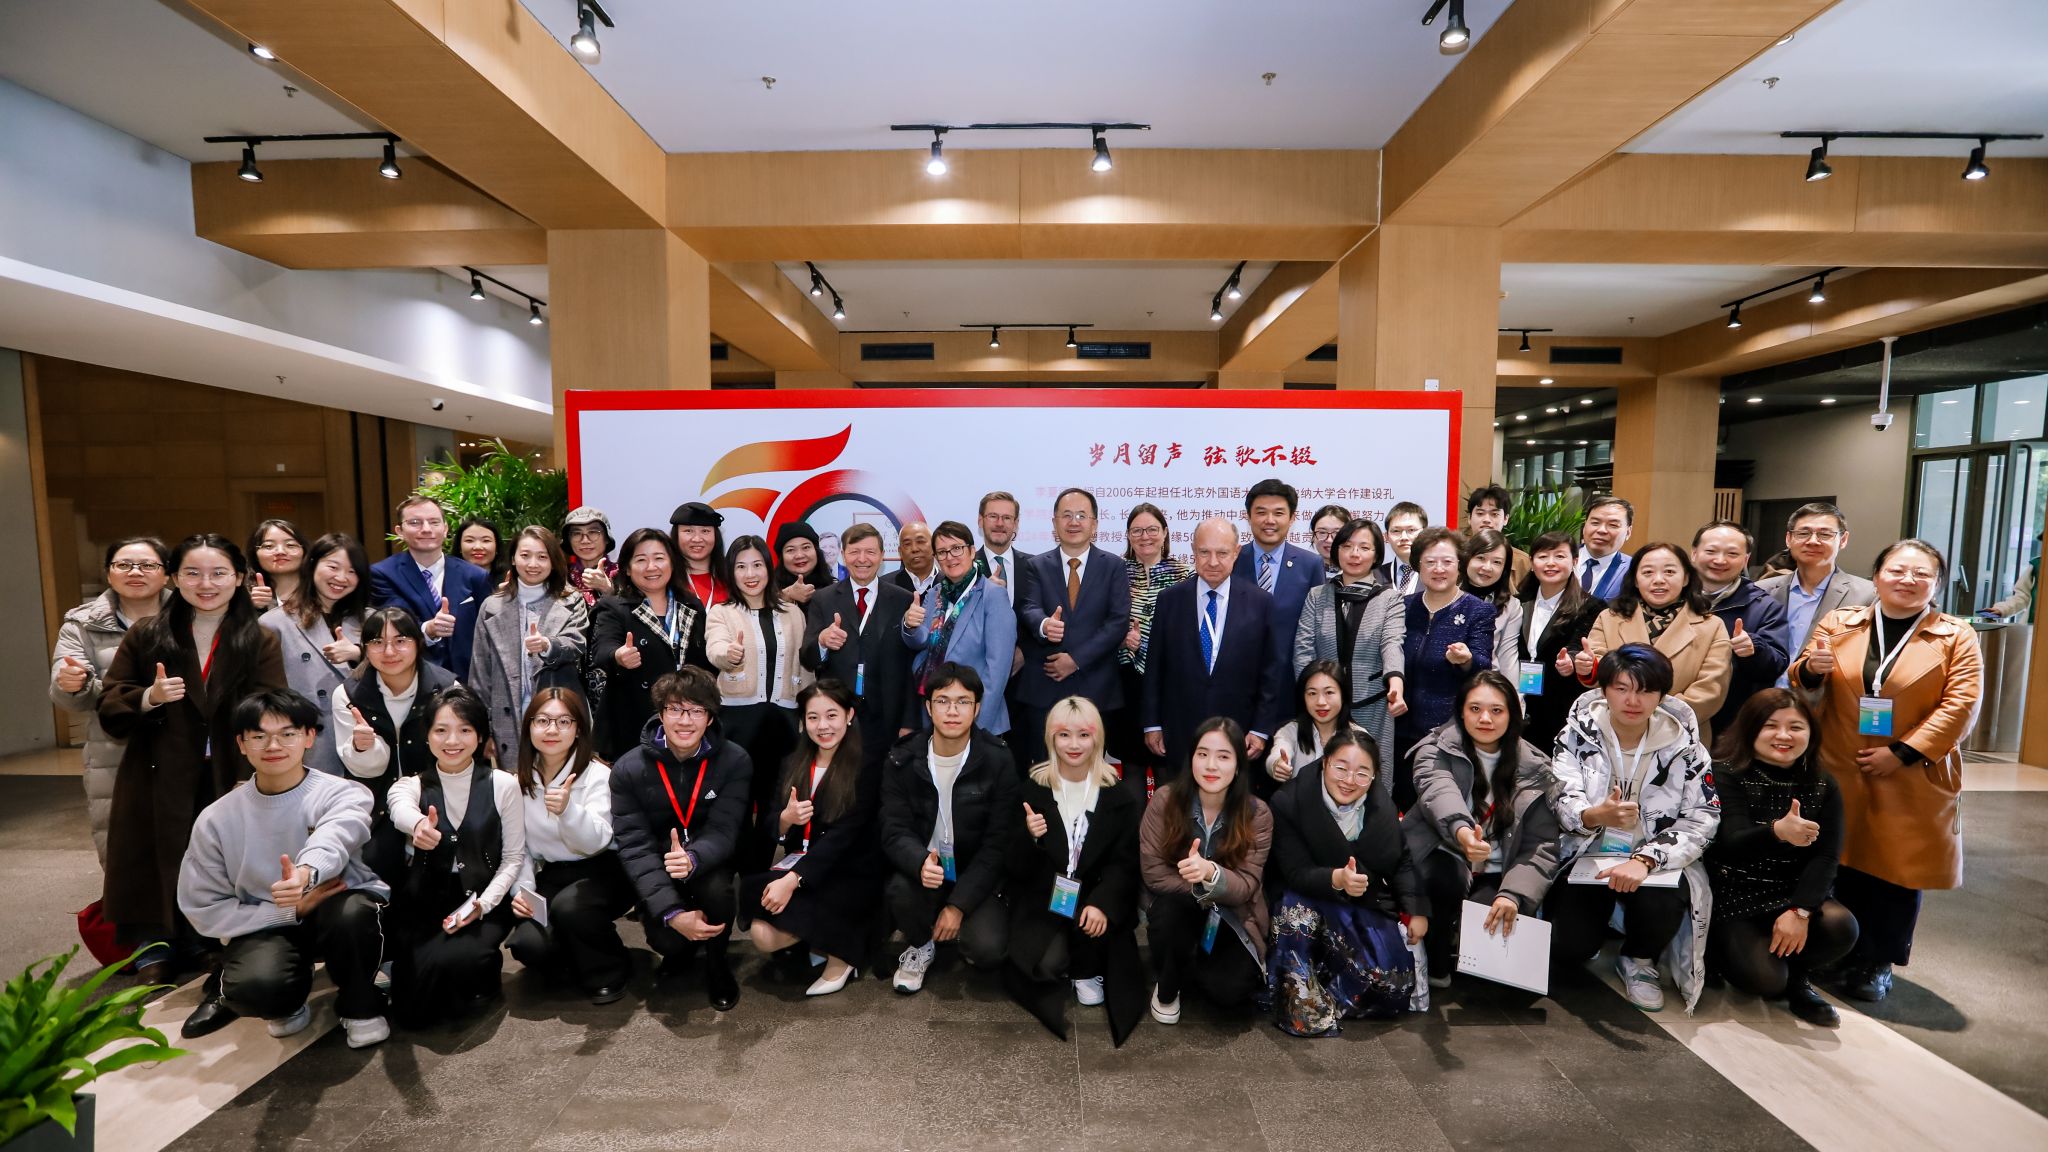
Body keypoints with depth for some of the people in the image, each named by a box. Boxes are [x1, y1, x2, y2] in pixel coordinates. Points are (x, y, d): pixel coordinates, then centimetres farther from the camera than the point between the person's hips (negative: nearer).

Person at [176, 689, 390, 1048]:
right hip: (266, 925, 1)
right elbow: (203, 910, -1)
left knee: (352, 912, -37)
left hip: (339, 911, -1)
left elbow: (334, 837, -35)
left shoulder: (342, 793, -12)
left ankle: (360, 1006, -5)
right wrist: (291, 909, -16)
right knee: (254, 987, -32)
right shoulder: (216, 819, -3)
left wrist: (307, 872, -59)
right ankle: (287, 1002, 10)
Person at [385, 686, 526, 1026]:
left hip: (483, 903, -1)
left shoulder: (502, 784, -3)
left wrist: (483, 903, -15)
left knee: (454, 960, -30)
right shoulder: (413, 785, 1)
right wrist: (418, 825, -51)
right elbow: (400, 807, -27)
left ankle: (485, 970, 4)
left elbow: (514, 857, 1)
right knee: (411, 1010, -15)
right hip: (423, 905, 1)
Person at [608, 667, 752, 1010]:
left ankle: (717, 960, 0)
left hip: (708, 865, 0)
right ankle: (681, 947, 17)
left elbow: (723, 831, -20)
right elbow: (636, 847, -18)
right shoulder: (629, 769, -13)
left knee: (717, 890, -32)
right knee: (666, 939, -23)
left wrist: (693, 858, -45)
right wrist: (672, 912, -29)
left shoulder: (734, 761, -14)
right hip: (658, 872, 1)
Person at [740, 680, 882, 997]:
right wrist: (786, 819, -19)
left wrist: (793, 879, -27)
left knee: (770, 932, -26)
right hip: (798, 862, 5)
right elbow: (770, 829, 5)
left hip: (849, 874, -5)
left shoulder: (867, 769, -9)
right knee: (761, 934, -23)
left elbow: (842, 835, -17)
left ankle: (841, 953, 1)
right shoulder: (792, 765, 9)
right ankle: (821, 938, 5)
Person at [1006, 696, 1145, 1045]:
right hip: (1043, 899, 0)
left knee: (1095, 919, -31)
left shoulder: (1118, 794, -2)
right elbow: (1016, 868, -3)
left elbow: (1125, 862, -6)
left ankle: (1087, 971, 3)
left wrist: (1103, 903, -23)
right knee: (1049, 964, -22)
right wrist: (1031, 838, -25)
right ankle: (1062, 963, 15)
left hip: (1095, 896, 0)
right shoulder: (1032, 789, -3)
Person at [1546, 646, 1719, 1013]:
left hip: (1655, 862, 1)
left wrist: (1644, 859, -26)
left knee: (1659, 906, -34)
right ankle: (1600, 906, 21)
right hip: (1586, 855, 0)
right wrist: (1597, 815, -40)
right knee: (1566, 946, -17)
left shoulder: (1684, 744, -5)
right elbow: (1563, 801, -15)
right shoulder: (1577, 733, -7)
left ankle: (1639, 959, 4)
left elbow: (1702, 820, -11)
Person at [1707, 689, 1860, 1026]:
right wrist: (1777, 831, -48)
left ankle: (1795, 980, 5)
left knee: (1842, 928, -26)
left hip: (1795, 893, 5)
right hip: (1735, 896, -4)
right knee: (1765, 979, -22)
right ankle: (1725, 946, 14)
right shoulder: (1725, 773, -13)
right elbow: (1731, 842, -25)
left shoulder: (1823, 787, 1)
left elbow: (1827, 856, -8)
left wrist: (1800, 910, -22)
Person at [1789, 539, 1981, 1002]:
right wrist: (1812, 670, -19)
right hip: (1838, 773, 1)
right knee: (1839, 866, 7)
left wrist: (1903, 753, -15)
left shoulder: (1957, 637, 1)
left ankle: (1877, 963, 22)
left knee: (1896, 871, 6)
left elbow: (1961, 704, -6)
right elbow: (1802, 685, 5)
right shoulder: (1838, 624, 4)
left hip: (1912, 781, 0)